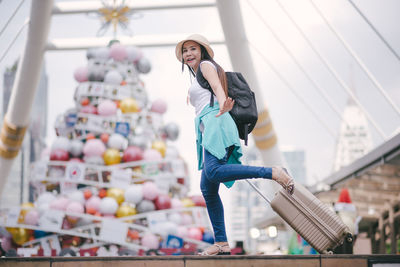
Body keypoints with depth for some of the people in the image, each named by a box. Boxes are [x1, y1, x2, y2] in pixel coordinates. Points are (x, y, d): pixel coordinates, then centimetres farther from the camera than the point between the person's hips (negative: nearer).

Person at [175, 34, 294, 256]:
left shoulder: (206, 66, 7)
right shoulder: (198, 78, 33)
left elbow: (218, 87, -12)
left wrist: (222, 104, -32)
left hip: (215, 123, -9)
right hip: (207, 130, 9)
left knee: (213, 171, -33)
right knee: (207, 189, 1)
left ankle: (274, 173, -34)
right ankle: (221, 243, -2)